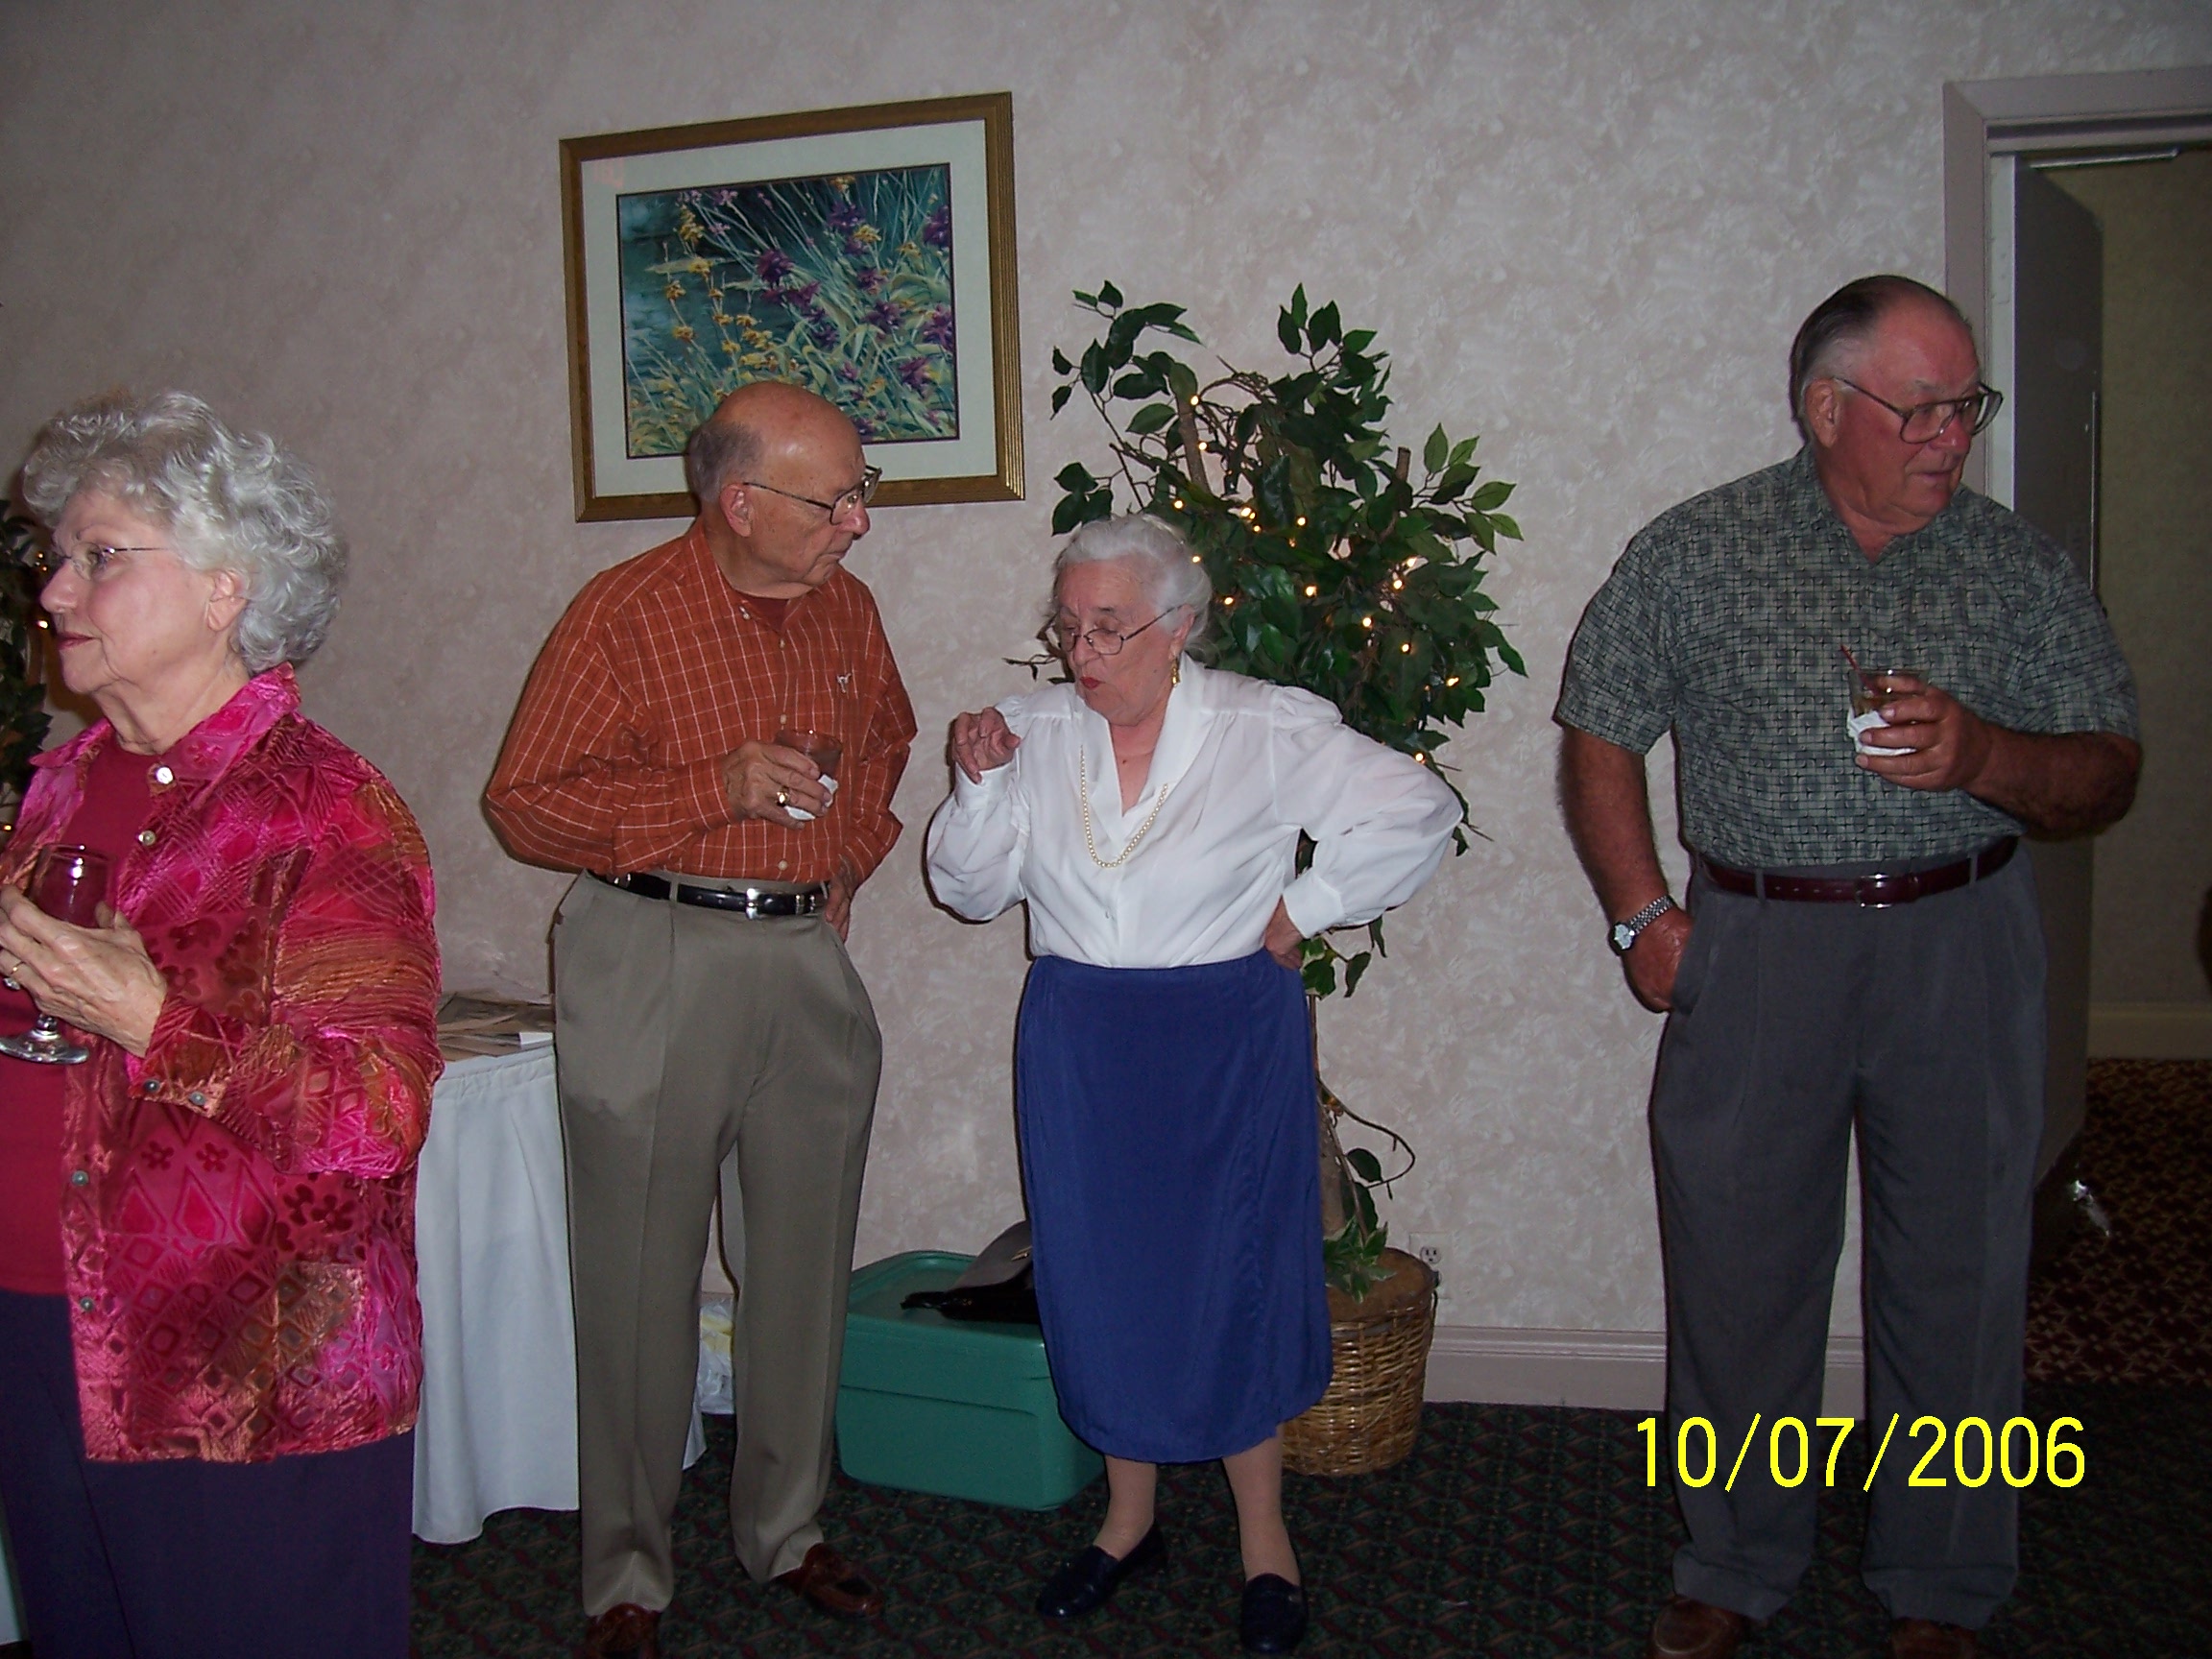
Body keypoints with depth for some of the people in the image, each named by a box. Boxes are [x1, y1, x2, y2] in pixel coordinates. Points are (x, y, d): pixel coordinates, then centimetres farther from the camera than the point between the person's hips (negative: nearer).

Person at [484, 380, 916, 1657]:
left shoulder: (847, 609, 7)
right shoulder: (625, 613, -11)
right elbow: (525, 801, -11)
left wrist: (849, 866, 11)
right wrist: (716, 788, -20)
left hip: (810, 961, 5)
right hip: (657, 965, -5)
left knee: (806, 1262, 12)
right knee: (643, 1277, 3)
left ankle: (788, 1528, 31)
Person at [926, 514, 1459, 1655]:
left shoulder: (1267, 732, -8)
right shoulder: (1033, 732, 2)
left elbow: (1418, 810, -5)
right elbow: (970, 890, 5)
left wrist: (1308, 905, -6)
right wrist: (981, 786, -10)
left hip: (1229, 1042, -3)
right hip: (1076, 1045, 3)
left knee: (1234, 1279, 4)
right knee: (1098, 1278, 9)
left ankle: (1264, 1538, 23)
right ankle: (1129, 1518, 29)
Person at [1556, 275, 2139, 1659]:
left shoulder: (2023, 568, 3)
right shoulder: (1692, 554, 0)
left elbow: (2107, 776, 3)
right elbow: (1601, 735, 7)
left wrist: (1977, 754, -18)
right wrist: (1641, 912, -1)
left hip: (1962, 949, 1)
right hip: (1755, 951, 0)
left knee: (1957, 1272, 8)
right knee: (1739, 1264, 7)